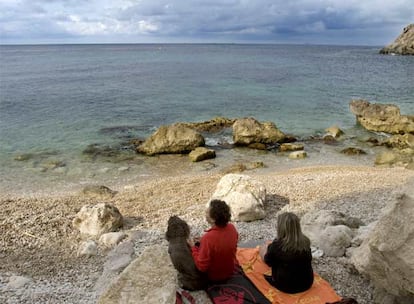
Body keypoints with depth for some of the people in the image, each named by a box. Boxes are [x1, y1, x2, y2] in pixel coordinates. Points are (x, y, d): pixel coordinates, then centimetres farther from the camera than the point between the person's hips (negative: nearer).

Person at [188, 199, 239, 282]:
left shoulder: (208, 238, -37)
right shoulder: (232, 228, -18)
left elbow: (202, 267, -27)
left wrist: (193, 248, -16)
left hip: (214, 277, -5)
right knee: (199, 245, 19)